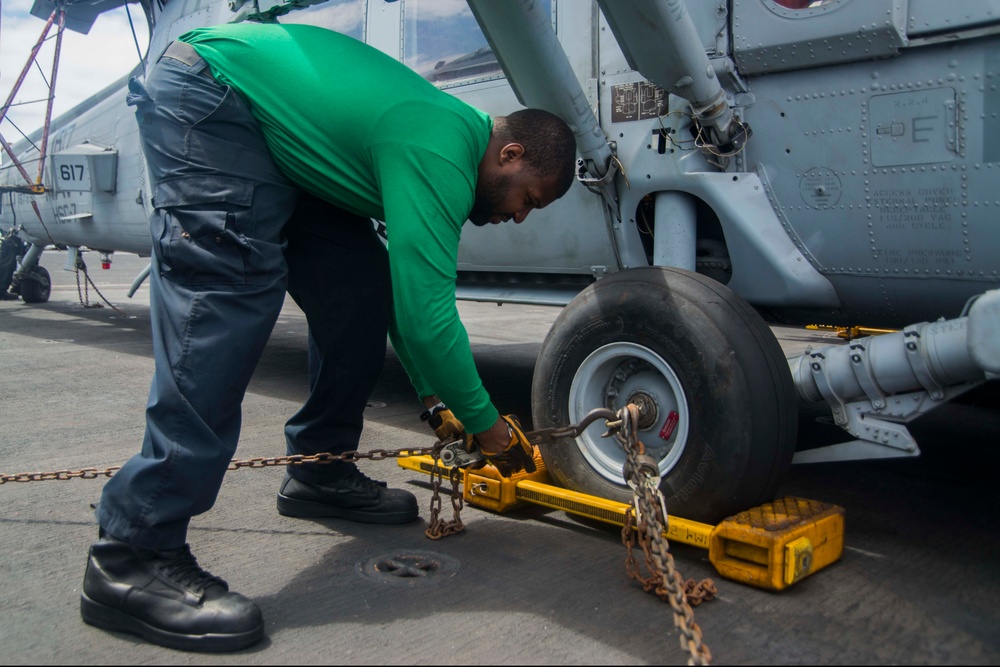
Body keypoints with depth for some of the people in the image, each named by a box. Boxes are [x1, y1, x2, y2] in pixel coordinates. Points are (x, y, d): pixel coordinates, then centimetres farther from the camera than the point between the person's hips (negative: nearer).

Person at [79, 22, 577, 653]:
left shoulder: (453, 133, 7)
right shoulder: (440, 155, -25)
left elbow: (411, 290, 13)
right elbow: (425, 309, -28)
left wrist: (436, 400, 10)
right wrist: (484, 422, -15)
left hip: (275, 140, 10)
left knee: (360, 285, 2)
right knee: (229, 299, -24)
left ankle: (321, 469, 12)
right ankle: (135, 555, -25)